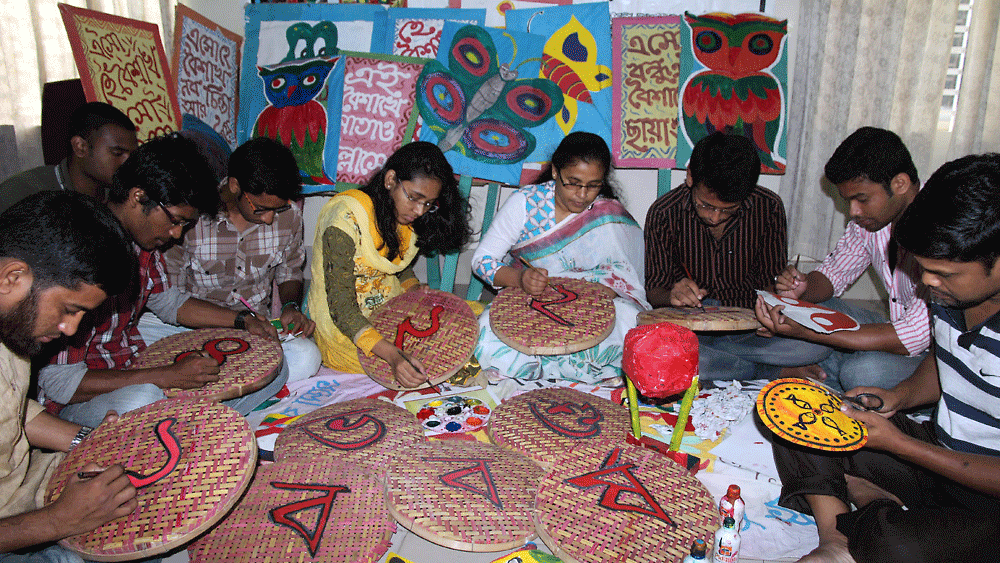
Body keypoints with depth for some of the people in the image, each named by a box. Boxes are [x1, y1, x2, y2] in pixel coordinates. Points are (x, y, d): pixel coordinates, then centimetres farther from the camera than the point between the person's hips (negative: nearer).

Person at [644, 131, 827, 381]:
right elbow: (654, 290, -2)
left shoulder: (769, 208, -6)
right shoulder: (664, 213, -9)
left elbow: (770, 280, 4)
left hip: (749, 328, 1)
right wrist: (673, 295, -26)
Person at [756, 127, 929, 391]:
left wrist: (804, 332, -37)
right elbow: (834, 272, 7)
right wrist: (803, 288, -20)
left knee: (863, 372, -32)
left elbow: (915, 335, -32)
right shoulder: (869, 216, -4)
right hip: (902, 329, 7)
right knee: (810, 306, -5)